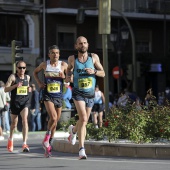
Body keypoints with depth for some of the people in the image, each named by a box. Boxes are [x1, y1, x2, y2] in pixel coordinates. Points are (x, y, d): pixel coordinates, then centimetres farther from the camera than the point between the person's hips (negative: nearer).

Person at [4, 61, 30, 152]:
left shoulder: (27, 77, 7)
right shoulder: (13, 77, -6)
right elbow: (6, 89, -11)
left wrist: (29, 89, 5)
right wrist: (15, 85, -25)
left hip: (25, 101, 2)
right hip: (15, 102, -2)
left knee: (25, 120, -19)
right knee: (14, 123, 12)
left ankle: (24, 144, -23)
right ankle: (10, 139, 42)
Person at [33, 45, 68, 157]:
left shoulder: (63, 65, 0)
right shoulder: (45, 64, 1)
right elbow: (35, 72, 18)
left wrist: (64, 76, -17)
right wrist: (39, 82, 3)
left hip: (59, 96, 2)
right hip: (48, 95, -2)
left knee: (55, 121, 9)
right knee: (53, 118, -24)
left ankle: (49, 144, 22)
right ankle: (47, 136, -1)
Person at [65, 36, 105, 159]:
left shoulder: (94, 57, -2)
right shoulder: (72, 59, -3)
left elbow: (103, 73, 2)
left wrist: (94, 71, -18)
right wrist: (68, 76, -3)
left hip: (91, 94, 3)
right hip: (78, 93, -3)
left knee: (84, 120, 16)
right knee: (83, 118, -22)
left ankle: (73, 130, 52)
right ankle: (82, 149, -21)